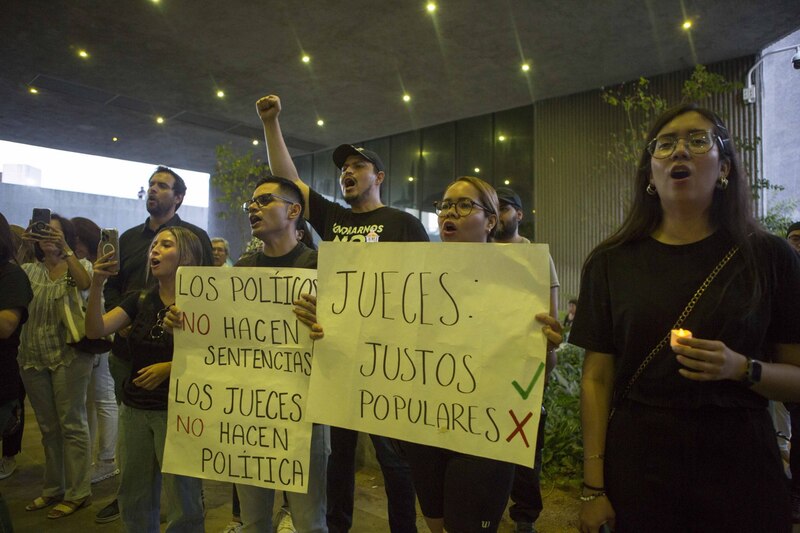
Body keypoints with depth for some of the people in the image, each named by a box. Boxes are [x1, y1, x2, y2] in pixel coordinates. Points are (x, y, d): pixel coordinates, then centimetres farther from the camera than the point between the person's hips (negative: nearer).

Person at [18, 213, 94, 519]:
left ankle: (78, 492, 10)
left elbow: (85, 284, -21)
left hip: (68, 356, -4)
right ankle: (53, 488, 27)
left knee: (72, 424, 0)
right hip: (33, 357, 5)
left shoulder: (79, 265, 1)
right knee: (48, 427, 14)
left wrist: (64, 247, -25)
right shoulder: (29, 270, 11)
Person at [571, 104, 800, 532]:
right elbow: (597, 378, -3)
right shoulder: (611, 262, -2)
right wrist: (593, 488, -5)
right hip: (637, 468, 0)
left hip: (739, 468, 1)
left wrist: (743, 368, -19)